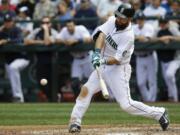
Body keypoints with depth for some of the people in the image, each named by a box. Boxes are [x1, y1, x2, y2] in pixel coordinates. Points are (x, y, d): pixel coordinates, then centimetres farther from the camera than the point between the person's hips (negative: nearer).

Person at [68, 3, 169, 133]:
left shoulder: (128, 36, -21)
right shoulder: (112, 21, -3)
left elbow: (117, 59, -24)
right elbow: (101, 35, -16)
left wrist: (103, 61, -39)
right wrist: (97, 53, -32)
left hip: (118, 69, -7)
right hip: (103, 66, 7)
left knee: (126, 104, -10)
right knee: (86, 90, -4)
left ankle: (159, 113, 3)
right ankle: (75, 121, 2)